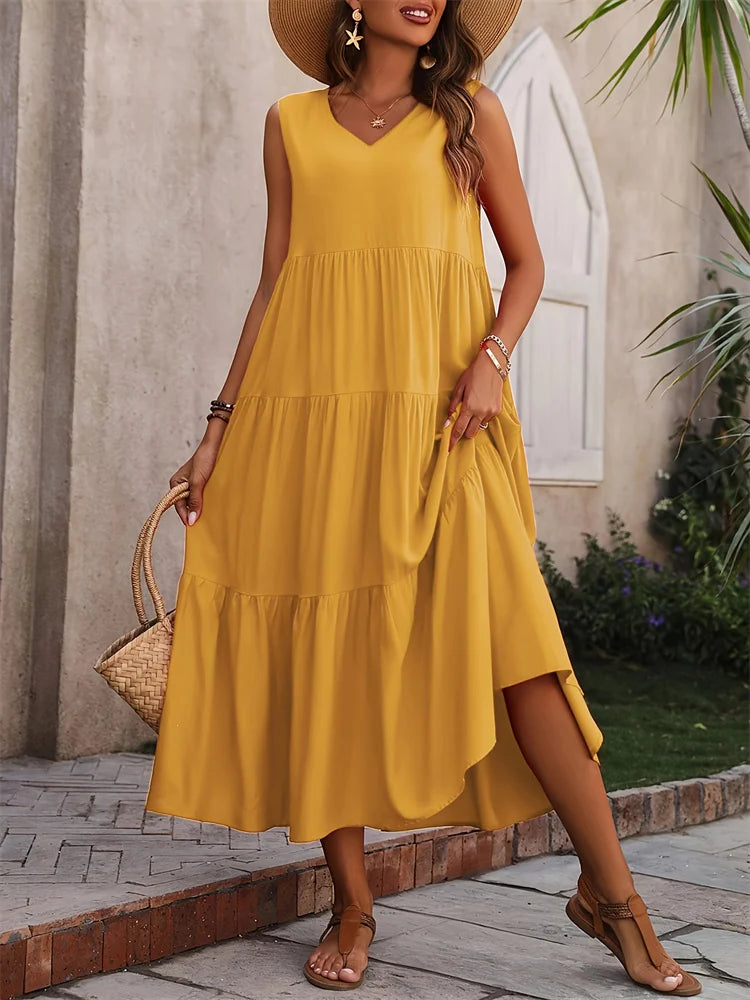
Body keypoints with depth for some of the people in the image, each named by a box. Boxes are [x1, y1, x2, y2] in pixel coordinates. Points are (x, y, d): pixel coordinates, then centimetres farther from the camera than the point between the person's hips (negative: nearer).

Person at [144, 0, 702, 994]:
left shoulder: (469, 111, 12)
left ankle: (611, 892, -2)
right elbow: (274, 282, 15)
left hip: (434, 415, -2)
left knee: (508, 631, -11)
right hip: (307, 412, 2)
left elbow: (527, 260, 12)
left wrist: (493, 358, -7)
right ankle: (352, 907, 11)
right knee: (320, 646, -1)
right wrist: (222, 424, 10)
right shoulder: (293, 123, 15)